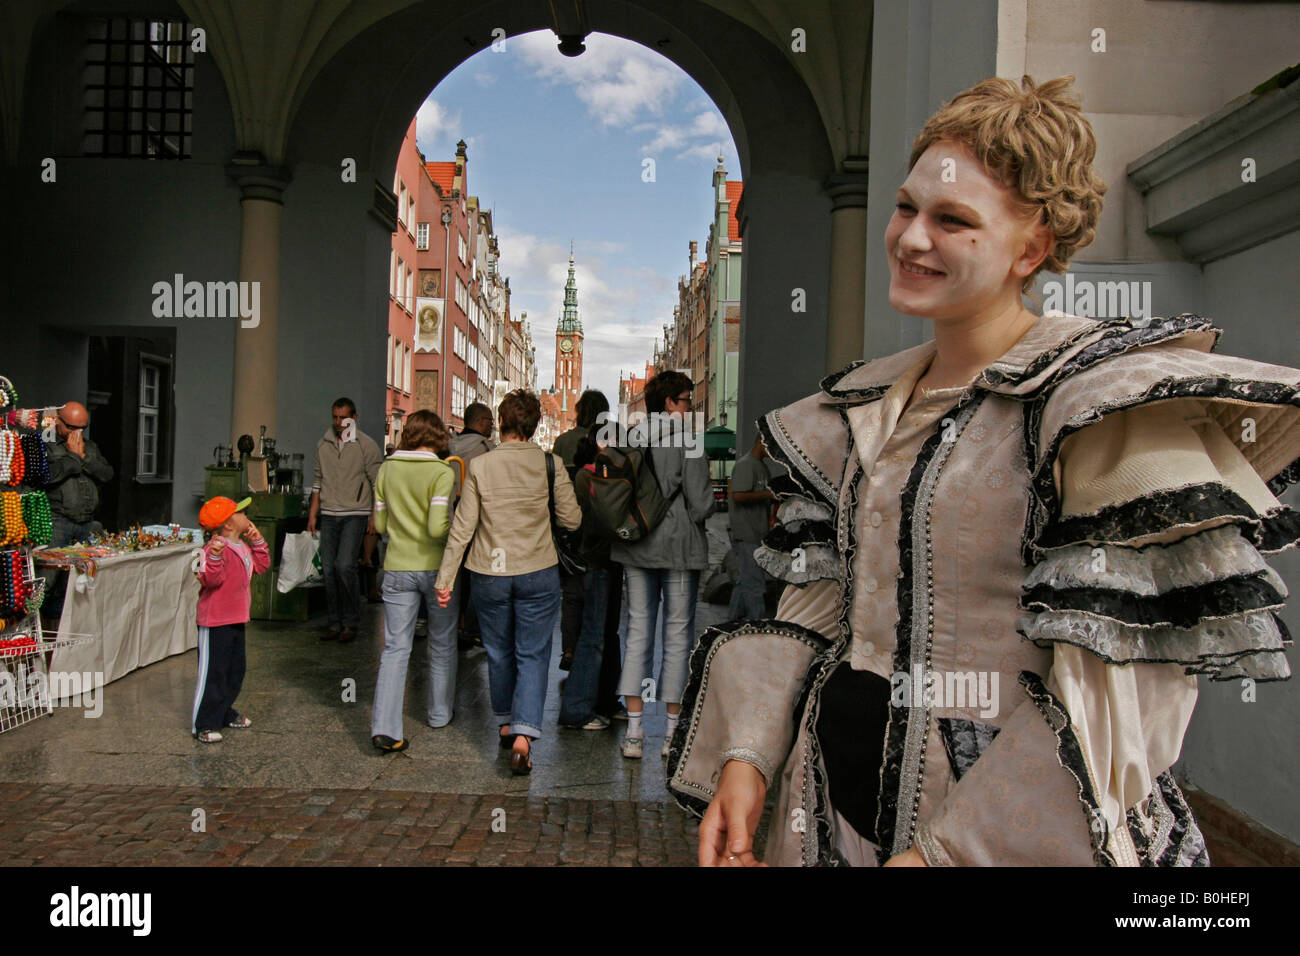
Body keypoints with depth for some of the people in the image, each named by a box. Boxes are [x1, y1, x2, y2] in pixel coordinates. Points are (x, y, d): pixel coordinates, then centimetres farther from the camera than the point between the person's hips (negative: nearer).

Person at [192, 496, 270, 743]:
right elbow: (210, 579, -29)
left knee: (235, 671, 19)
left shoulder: (243, 546, 10)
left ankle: (224, 713, 34)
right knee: (213, 672, -2)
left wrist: (257, 542, 7)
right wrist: (214, 557, -45)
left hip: (236, 620, 10)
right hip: (215, 621, -9)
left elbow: (261, 565, 17)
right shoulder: (215, 549, -20)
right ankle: (203, 724, 8)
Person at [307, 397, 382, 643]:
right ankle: (335, 623, 13)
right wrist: (313, 513, 12)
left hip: (355, 514, -5)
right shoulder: (323, 444, 11)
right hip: (328, 514, 5)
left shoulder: (366, 445, -3)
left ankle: (351, 622, -1)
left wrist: (374, 516, -6)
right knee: (328, 568, 3)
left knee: (345, 565, -15)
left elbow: (377, 482, -2)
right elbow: (319, 480, 17)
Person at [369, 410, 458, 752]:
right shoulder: (442, 473, -13)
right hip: (437, 568, -3)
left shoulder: (387, 469, 2)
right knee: (442, 645, 16)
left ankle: (384, 727, -4)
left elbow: (380, 524, 8)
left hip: (398, 568, 3)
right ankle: (440, 714, 30)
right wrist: (458, 525, -1)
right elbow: (438, 528, -21)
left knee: (395, 647, 5)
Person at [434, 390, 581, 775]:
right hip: (538, 573, -1)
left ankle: (506, 724, 35)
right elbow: (571, 520, -2)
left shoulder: (479, 466, -7)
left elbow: (462, 528, -5)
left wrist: (445, 578, 2)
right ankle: (523, 733, -6)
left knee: (499, 652, 19)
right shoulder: (551, 464, -8)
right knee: (533, 655, 7)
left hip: (489, 575, 1)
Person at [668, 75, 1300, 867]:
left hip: (1013, 828, -5)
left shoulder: (1113, 404, -14)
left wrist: (938, 853, -22)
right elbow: (817, 607, 5)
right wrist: (747, 755, -7)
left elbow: (1118, 695, -19)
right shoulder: (862, 409, 5)